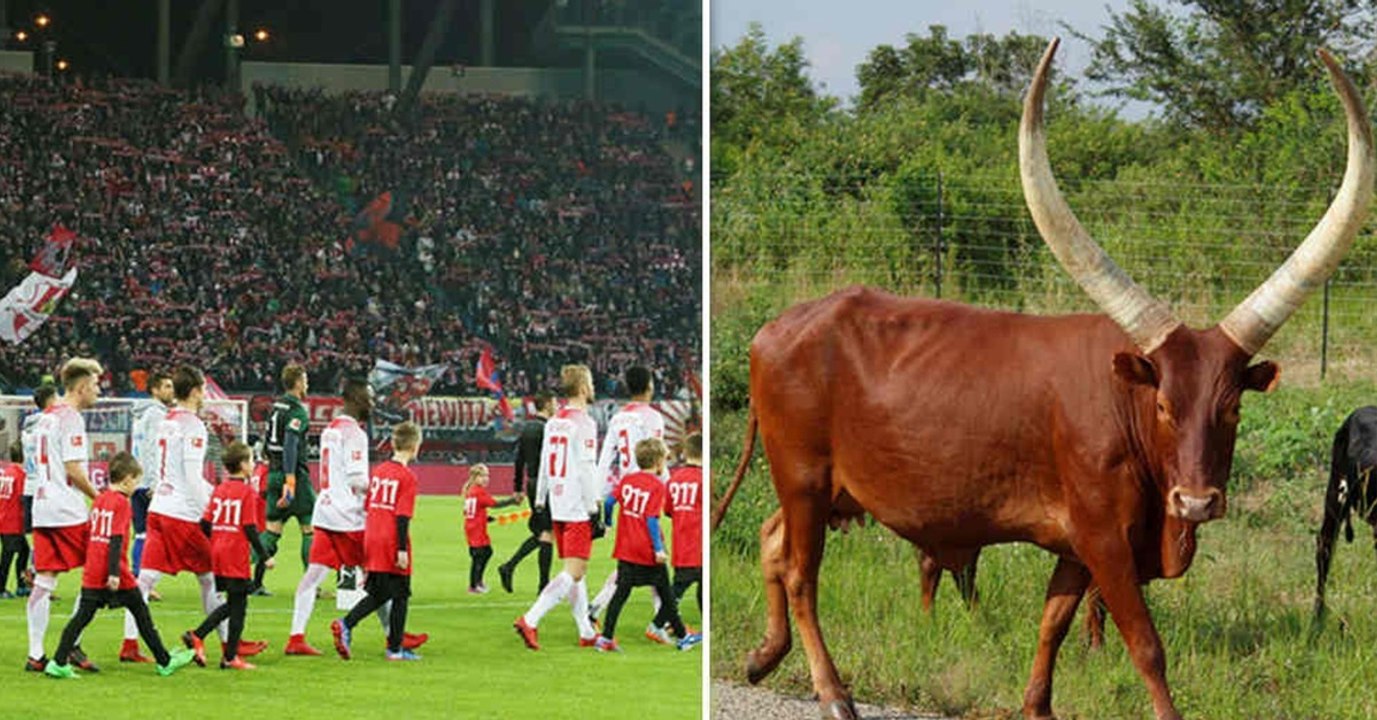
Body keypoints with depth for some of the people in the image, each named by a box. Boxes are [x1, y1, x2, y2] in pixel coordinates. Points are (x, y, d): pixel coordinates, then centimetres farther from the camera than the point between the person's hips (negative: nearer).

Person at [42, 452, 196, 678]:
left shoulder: (99, 500, 13)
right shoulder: (121, 503, -11)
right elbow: (116, 540, -18)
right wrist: (114, 573, -22)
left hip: (92, 573, 7)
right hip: (115, 574, -7)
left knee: (83, 615, 4)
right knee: (141, 613, 6)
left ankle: (59, 662, -7)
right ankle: (164, 662, 14)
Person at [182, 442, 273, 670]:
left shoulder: (219, 490, 10)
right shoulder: (247, 492, -10)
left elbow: (205, 523, 9)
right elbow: (250, 528, -14)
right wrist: (264, 557, -7)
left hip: (218, 555, 7)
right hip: (237, 557, -7)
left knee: (232, 604, 17)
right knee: (238, 605, 2)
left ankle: (197, 636, 5)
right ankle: (230, 657, 3)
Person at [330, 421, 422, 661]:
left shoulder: (378, 471, 10)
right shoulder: (407, 477, -11)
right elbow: (402, 517, -17)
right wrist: (402, 549, -16)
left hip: (372, 541, 7)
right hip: (392, 543, -7)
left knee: (377, 594, 15)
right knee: (400, 596, 5)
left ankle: (345, 625, -4)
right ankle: (395, 648, 8)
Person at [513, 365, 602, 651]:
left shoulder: (554, 422, 11)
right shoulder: (583, 423, -13)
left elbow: (544, 465, 15)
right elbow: (586, 469, -17)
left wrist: (540, 501, 21)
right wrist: (594, 508, -14)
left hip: (558, 506, 9)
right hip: (578, 508, -9)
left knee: (575, 570, 15)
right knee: (574, 572, -9)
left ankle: (587, 632, 20)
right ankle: (530, 620, -21)